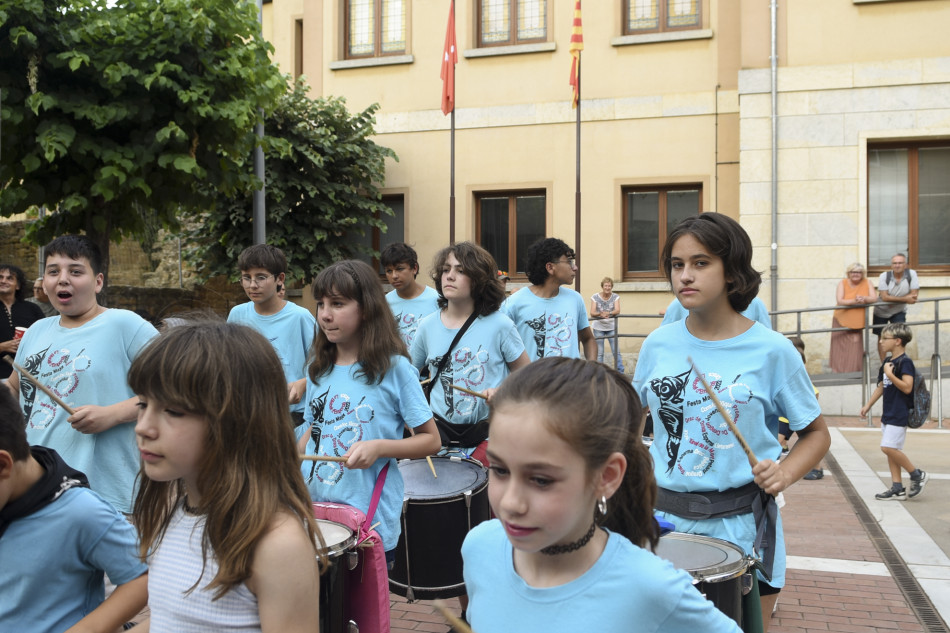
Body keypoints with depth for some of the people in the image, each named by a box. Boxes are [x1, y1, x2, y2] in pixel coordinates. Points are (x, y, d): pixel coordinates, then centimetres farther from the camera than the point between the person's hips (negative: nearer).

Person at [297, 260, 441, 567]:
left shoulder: (393, 368, -9)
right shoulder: (319, 368, 6)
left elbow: (431, 440, -6)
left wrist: (379, 447, -20)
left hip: (371, 520, -4)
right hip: (314, 512, 4)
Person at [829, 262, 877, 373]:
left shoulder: (866, 283, 0)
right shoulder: (842, 283, -7)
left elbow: (874, 298, -8)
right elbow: (839, 301, -18)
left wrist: (864, 298, -29)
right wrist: (854, 301, -34)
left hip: (857, 322, 1)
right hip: (841, 321, -1)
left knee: (855, 350, 0)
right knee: (840, 348, 2)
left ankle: (854, 371, 13)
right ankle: (838, 372, 16)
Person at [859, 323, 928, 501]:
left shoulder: (905, 362, -13)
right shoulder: (888, 361, 13)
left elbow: (907, 387, -23)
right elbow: (881, 387, 21)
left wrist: (890, 374, -24)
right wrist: (868, 405, 20)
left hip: (899, 414, -9)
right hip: (888, 413, 9)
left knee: (888, 447, -13)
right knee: (891, 449, 9)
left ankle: (917, 474, 5)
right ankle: (897, 488, 14)